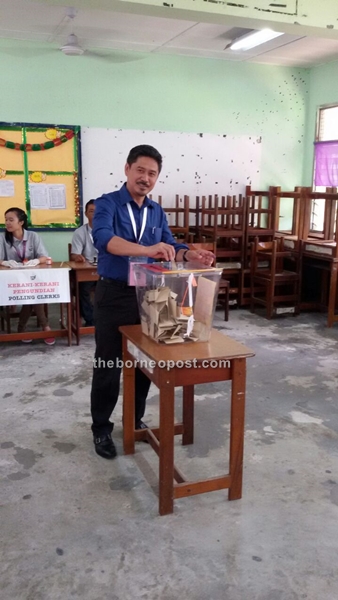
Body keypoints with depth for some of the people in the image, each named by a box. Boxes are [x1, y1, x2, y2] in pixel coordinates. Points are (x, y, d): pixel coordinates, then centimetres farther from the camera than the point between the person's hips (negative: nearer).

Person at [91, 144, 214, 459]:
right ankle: (101, 430, 20)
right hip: (113, 295, -5)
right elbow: (103, 238, -30)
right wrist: (148, 249, -45)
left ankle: (136, 420, 33)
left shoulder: (157, 212, 9)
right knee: (108, 366, 4)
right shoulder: (107, 203, -11)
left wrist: (190, 254, -18)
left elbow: (170, 247, 5)